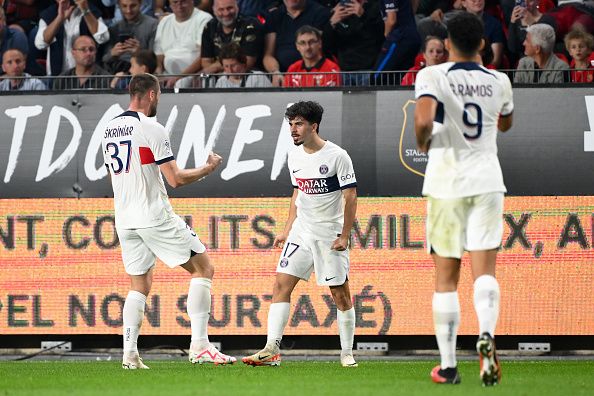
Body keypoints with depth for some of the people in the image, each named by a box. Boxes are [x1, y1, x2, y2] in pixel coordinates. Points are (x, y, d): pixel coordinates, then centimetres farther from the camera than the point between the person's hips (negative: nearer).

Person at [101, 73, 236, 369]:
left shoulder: (109, 130, 12)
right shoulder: (151, 129, -12)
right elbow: (176, 179, -14)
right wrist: (208, 168, 2)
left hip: (124, 219, 7)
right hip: (155, 216, -7)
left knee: (139, 285, 14)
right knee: (203, 268, 1)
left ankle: (129, 353, 0)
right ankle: (199, 345, -8)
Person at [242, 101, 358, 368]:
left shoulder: (337, 156, -11)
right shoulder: (295, 156, 8)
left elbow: (350, 197, -9)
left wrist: (345, 235, -14)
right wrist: (287, 230, 14)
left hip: (330, 234, -6)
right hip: (301, 231, 6)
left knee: (340, 293, -1)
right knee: (281, 284, -7)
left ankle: (347, 353, 11)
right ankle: (272, 350, -11)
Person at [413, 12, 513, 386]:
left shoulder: (432, 76, -7)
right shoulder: (499, 81, 5)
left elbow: (423, 121, -23)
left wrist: (423, 143, -3)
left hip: (446, 182, -2)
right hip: (487, 180, 2)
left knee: (446, 278, 6)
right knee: (485, 270, -2)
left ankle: (448, 365, 8)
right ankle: (487, 334, -31)